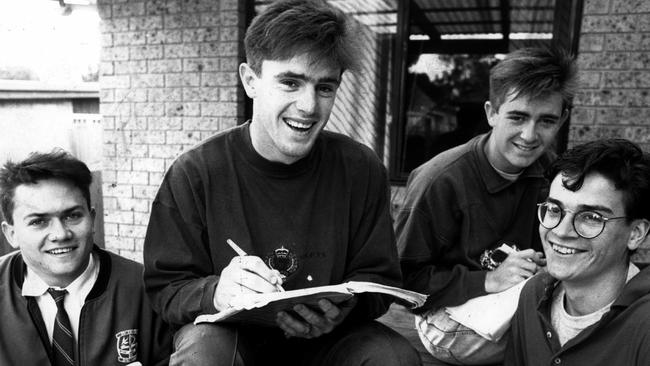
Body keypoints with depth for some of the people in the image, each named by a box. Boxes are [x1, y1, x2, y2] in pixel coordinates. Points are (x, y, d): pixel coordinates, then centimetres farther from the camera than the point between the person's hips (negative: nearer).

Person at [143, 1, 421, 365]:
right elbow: (166, 289, -7)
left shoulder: (362, 170, -9)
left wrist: (345, 307, -24)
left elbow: (379, 279, -1)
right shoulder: (194, 174, -13)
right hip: (231, 334, -1)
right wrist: (215, 292, -30)